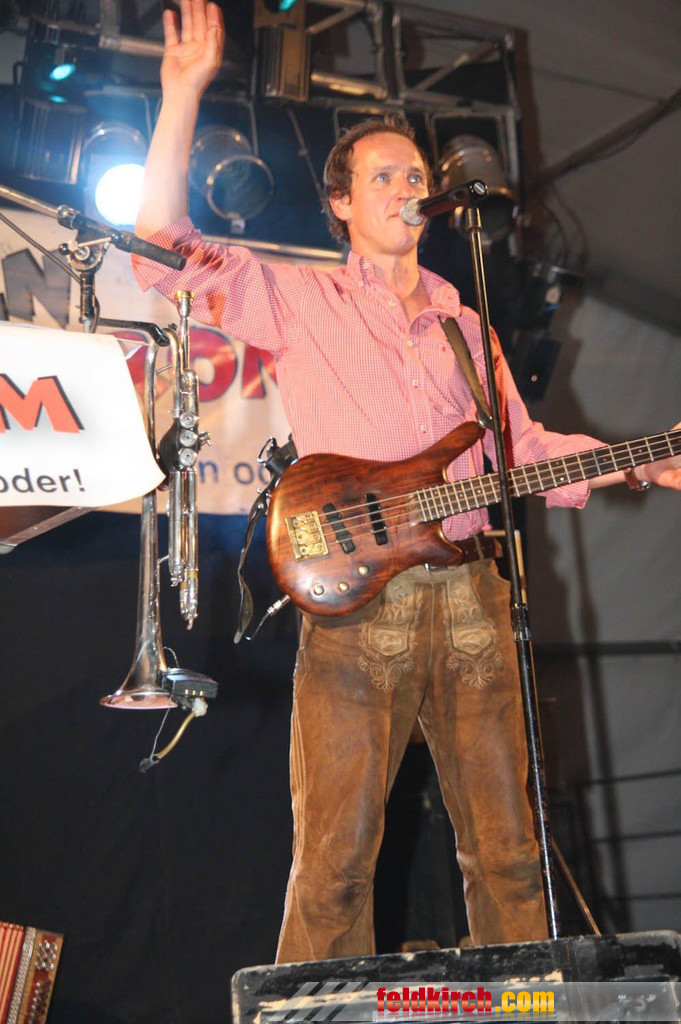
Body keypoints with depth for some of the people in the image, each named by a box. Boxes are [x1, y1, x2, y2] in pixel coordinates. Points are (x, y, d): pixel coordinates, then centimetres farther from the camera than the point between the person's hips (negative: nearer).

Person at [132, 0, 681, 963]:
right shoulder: (300, 303, 8)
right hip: (353, 601, -4)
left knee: (509, 848, 8)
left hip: (470, 596, 5)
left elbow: (525, 446, 24)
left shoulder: (463, 325, 22)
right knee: (335, 861, -3)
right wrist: (183, 93, -8)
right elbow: (165, 245, -2)